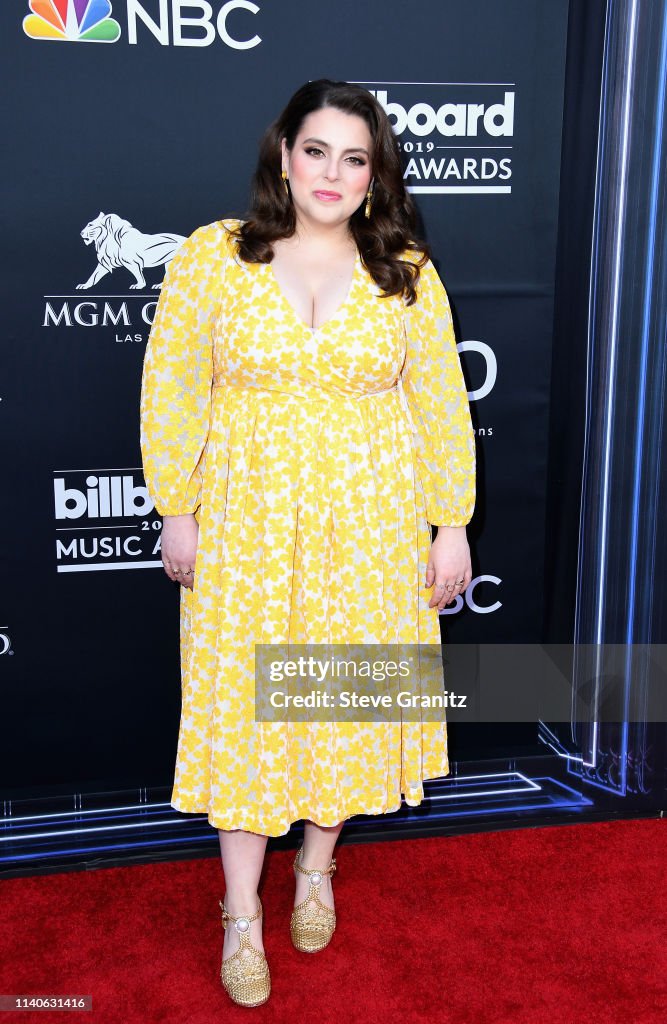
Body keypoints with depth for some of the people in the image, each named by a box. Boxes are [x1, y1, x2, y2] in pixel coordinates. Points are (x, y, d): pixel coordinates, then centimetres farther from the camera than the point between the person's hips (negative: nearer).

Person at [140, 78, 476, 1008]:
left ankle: (317, 865, 37)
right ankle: (242, 913, 23)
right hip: (245, 522, -1)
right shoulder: (212, 256, -2)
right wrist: (177, 510, -2)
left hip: (371, 524, 1)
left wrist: (452, 526, 1)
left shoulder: (408, 273, 2)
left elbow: (443, 405, 3)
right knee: (243, 701, 5)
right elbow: (171, 389, 0)